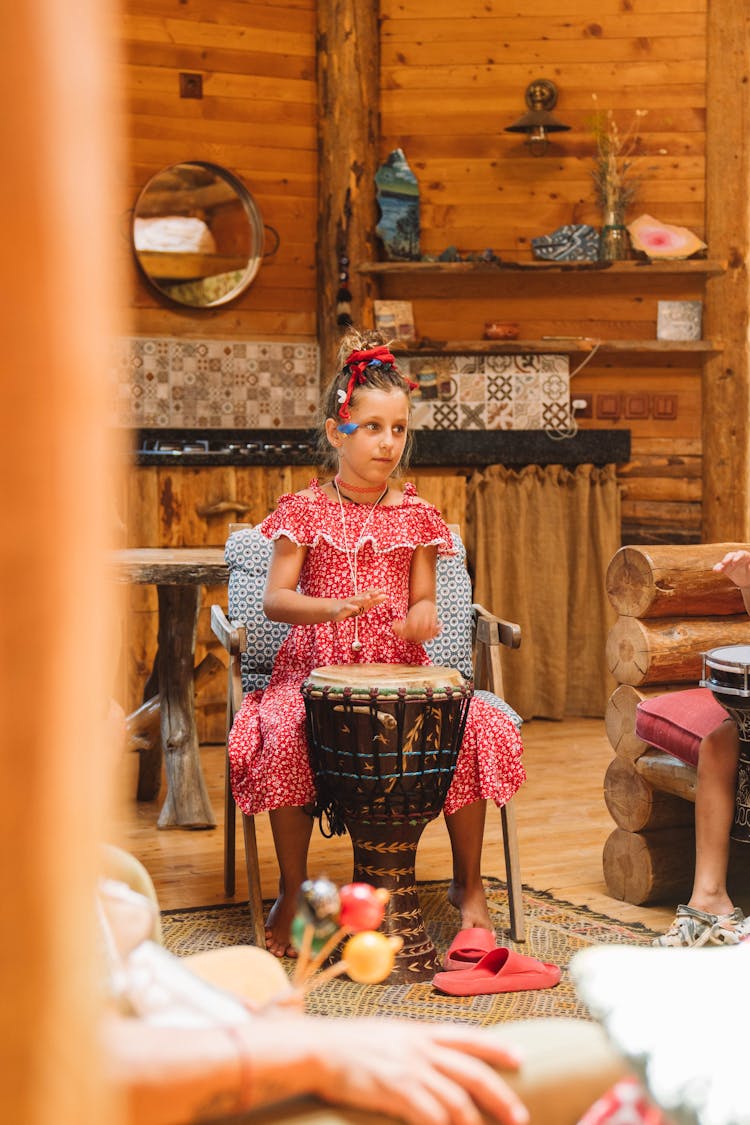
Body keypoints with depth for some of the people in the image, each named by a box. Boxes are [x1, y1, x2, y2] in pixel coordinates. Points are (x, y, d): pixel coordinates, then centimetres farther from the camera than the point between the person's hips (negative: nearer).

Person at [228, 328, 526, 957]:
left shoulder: (415, 516, 10)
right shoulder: (305, 512, 2)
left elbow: (422, 598, 11)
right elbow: (275, 599, -5)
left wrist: (422, 615, -15)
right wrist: (333, 608, -25)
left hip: (400, 668, 2)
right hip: (316, 669, -2)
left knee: (474, 731, -25)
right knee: (281, 737, -33)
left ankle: (468, 884, -4)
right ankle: (293, 889, -9)